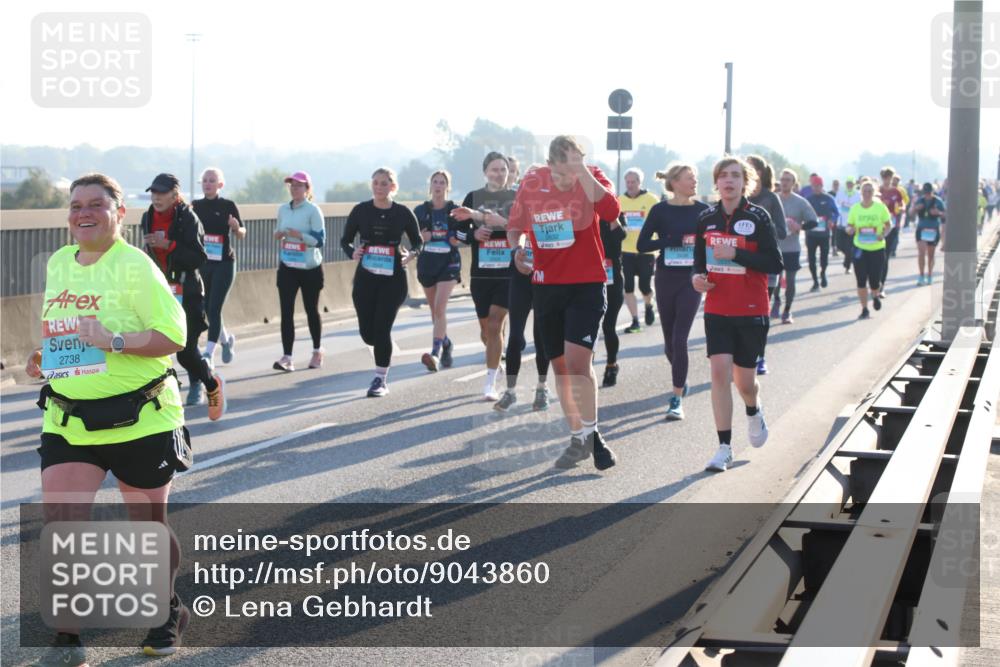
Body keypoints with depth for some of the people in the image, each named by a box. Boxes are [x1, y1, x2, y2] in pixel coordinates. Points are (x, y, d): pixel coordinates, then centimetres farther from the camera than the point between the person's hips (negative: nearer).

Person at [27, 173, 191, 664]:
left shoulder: (135, 266, -13)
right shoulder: (58, 264, 8)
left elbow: (174, 335, -18)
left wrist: (114, 341, -29)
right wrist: (45, 356, 8)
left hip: (139, 419, -5)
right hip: (68, 420, 5)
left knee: (148, 525, 11)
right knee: (60, 525, -7)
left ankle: (168, 614, 36)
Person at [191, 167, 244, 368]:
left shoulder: (228, 206, -5)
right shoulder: (195, 206, 6)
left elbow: (241, 234, 0)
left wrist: (236, 227, -22)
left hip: (224, 263, -5)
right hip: (202, 262, 5)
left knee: (214, 308, -10)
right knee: (207, 308, 12)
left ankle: (209, 353, -9)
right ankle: (227, 338, 37)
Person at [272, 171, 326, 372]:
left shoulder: (313, 211, -10)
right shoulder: (283, 209, 6)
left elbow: (320, 240, -13)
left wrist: (300, 235, -26)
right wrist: (278, 235, -4)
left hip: (310, 268, -4)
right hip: (287, 267, 4)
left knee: (311, 310, 11)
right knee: (286, 312, -7)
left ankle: (317, 352, 30)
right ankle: (287, 357, -11)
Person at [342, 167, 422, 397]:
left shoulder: (403, 213, -2)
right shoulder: (361, 210, 0)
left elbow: (418, 242, 8)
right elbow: (345, 240, 7)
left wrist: (411, 254, -14)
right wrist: (352, 252, -15)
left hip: (393, 277, -2)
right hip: (365, 277, 2)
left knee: (382, 329, -9)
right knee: (367, 333, 3)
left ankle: (380, 380, 4)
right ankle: (385, 350, 38)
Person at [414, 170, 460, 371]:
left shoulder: (455, 210, 1)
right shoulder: (420, 211, 5)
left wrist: (458, 239, -12)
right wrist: (420, 238, -12)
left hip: (448, 263, -3)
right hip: (426, 262, 3)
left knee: (440, 307, -17)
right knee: (434, 309, 12)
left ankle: (436, 352, -23)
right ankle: (446, 344, 32)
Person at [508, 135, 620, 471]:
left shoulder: (592, 178, -9)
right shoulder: (531, 182, 0)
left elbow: (611, 211, -30)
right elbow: (515, 225, 14)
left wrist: (582, 172, -32)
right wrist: (517, 247, -6)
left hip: (587, 284, -4)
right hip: (546, 285, 4)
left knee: (577, 361, -17)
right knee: (560, 366, 9)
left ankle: (588, 435, -2)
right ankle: (579, 438, 22)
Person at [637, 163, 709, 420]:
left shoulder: (703, 210, -1)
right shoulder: (660, 210, -2)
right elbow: (642, 244, -5)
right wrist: (674, 240, -17)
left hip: (691, 280, -1)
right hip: (666, 279, 2)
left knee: (680, 338, -11)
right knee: (670, 339, 12)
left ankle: (677, 399, -8)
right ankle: (681, 378, 41)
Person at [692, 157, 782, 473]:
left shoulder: (758, 217, -7)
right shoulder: (706, 219, 3)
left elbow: (775, 263, -11)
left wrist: (736, 254, -21)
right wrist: (697, 277, -7)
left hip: (751, 311, -2)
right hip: (717, 309, 2)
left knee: (744, 379, 7)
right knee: (720, 371, -13)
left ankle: (754, 412, 44)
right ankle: (724, 447, -8)